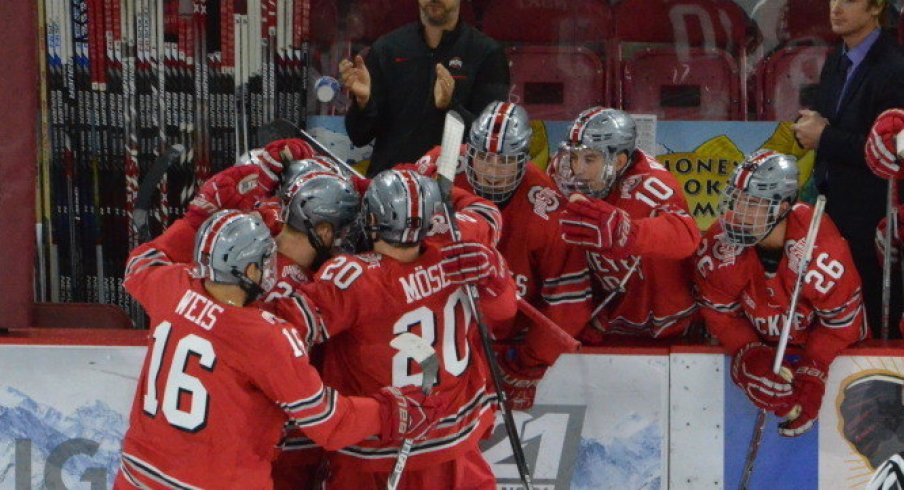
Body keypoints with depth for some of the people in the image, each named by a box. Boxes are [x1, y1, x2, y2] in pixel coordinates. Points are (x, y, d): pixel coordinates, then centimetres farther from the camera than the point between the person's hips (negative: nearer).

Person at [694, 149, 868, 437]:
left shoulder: (821, 248, -35)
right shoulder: (720, 244, -25)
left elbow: (841, 321, -23)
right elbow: (719, 312, -13)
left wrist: (812, 372, -30)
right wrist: (748, 354, -29)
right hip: (761, 342, 3)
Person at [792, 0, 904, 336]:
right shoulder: (835, 62, 12)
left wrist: (823, 137, -16)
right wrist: (810, 125, -2)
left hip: (873, 217, -8)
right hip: (833, 204, 8)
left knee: (874, 314, -4)